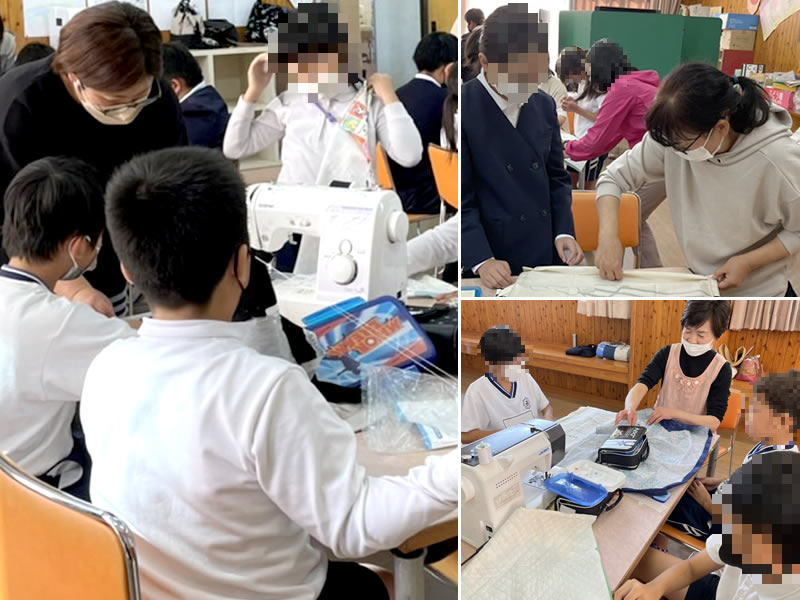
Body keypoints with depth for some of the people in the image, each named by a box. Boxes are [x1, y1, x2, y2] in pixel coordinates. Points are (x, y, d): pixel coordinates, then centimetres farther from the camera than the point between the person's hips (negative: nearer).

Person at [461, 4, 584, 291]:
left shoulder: (544, 105, 7)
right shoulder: (463, 108, -12)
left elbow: (556, 177, 13)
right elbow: (460, 197, -14)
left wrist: (564, 232, -1)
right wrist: (481, 260, -23)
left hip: (547, 257, 6)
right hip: (496, 264, -5)